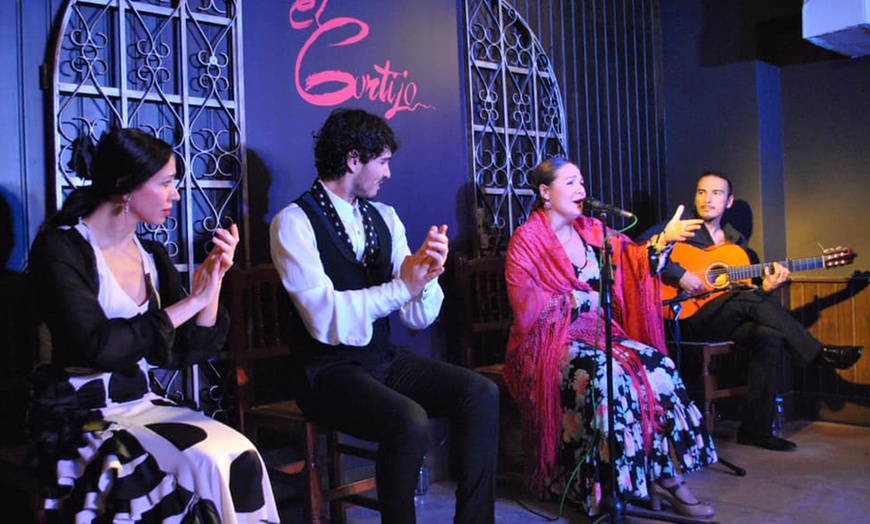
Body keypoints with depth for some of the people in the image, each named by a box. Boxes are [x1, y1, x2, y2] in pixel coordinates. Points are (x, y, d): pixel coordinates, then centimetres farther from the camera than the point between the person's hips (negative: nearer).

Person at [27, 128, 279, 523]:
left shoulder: (151, 256, 8)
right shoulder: (60, 247, -9)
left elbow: (186, 353, 6)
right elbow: (98, 347, -22)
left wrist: (213, 281, -7)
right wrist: (190, 303, -15)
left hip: (143, 403, 6)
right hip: (82, 416, -5)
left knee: (241, 457, -19)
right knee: (205, 466, -25)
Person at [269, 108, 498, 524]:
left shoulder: (384, 217, 8)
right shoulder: (294, 222, -10)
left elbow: (419, 318, 5)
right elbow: (325, 318, -22)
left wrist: (425, 274, -15)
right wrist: (401, 287, -30)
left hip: (385, 359, 6)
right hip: (330, 371, -6)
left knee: (481, 393, -13)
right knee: (410, 420, -30)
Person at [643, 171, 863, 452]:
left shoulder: (736, 241, 19)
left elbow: (745, 287, 19)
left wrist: (765, 287, -3)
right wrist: (680, 274, -23)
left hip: (726, 321, 6)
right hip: (686, 318, -6)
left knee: (770, 337, -22)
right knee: (748, 299, -29)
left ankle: (756, 428, -16)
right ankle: (818, 354, -14)